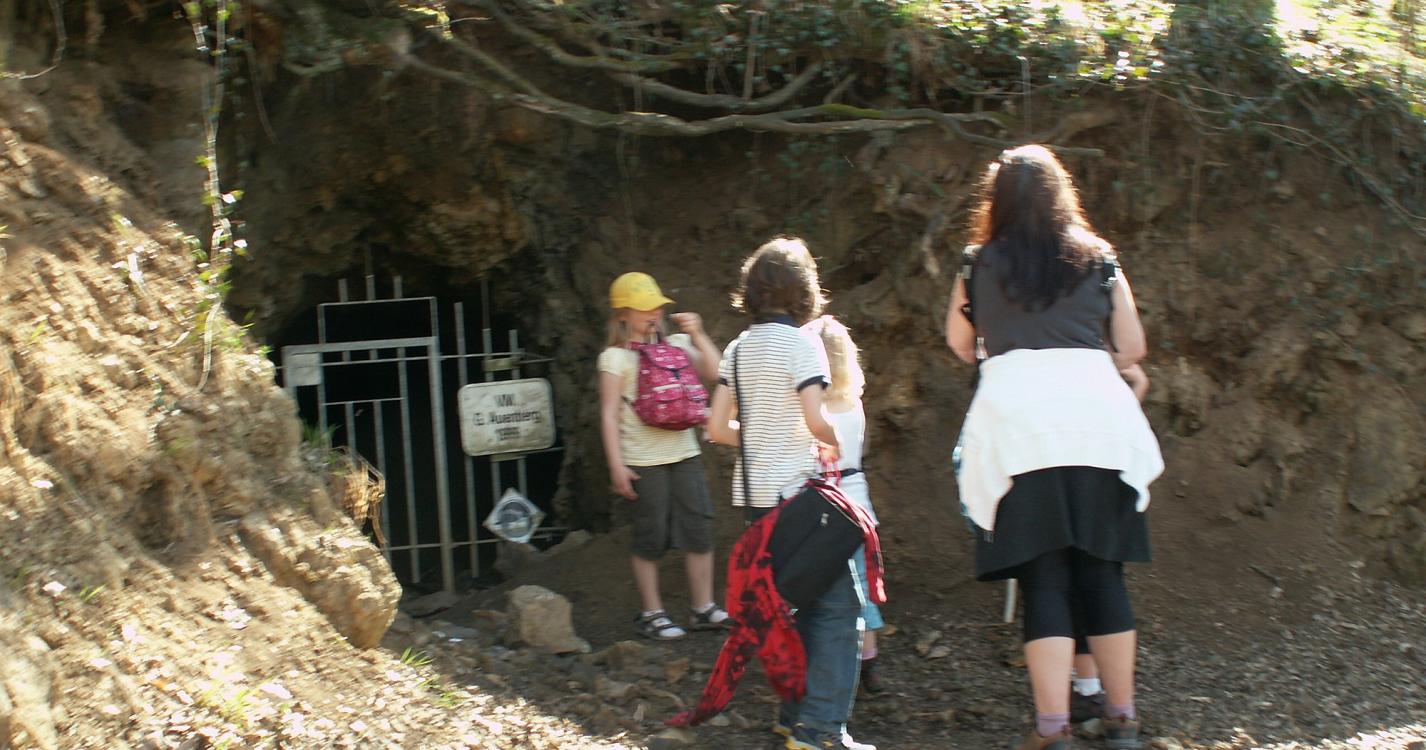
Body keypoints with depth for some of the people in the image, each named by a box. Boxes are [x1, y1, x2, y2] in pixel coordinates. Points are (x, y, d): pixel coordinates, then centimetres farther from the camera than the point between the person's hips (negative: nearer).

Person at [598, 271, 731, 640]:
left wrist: (697, 335, -7)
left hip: (683, 454, 5)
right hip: (643, 462, -5)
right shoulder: (615, 357, -4)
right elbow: (609, 414, -7)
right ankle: (652, 613, 12)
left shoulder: (675, 345, 10)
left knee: (700, 529, 4)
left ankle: (703, 608, 14)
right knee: (651, 539, 1)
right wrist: (616, 465, -13)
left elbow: (714, 372, 1)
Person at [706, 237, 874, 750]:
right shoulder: (801, 344, -10)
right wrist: (835, 441, 0)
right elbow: (816, 420, -20)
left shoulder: (739, 349, 9)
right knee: (836, 605, -3)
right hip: (794, 493, -7)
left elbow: (717, 428, 7)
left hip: (753, 494, 7)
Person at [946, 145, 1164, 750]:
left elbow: (959, 343, 19)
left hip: (1018, 422, -1)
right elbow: (1132, 348, 11)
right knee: (1102, 571, 10)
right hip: (1095, 421, 2)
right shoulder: (1099, 259, 9)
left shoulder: (980, 264, 7)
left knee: (1043, 577, 0)